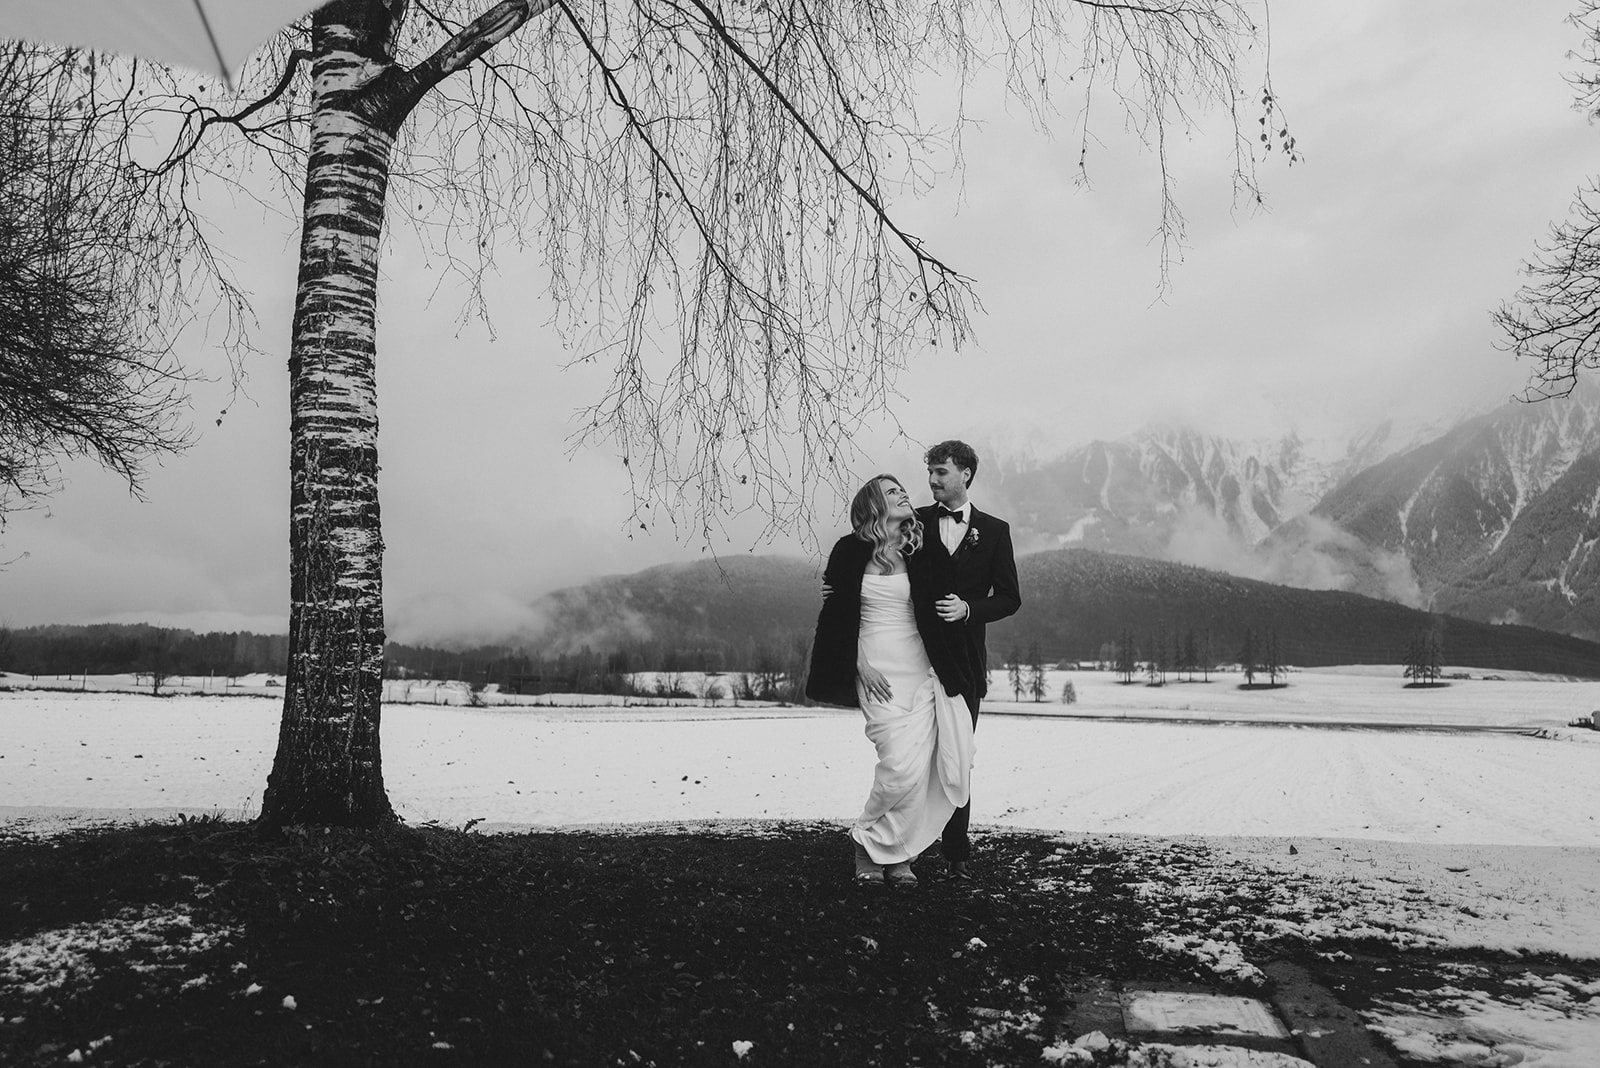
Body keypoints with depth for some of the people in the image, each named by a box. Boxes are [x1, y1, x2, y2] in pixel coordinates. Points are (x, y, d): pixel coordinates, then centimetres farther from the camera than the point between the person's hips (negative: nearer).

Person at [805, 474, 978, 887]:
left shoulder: (921, 553, 8)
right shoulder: (851, 552, 2)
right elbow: (837, 615, 2)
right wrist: (861, 665, -3)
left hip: (921, 669, 3)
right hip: (877, 672, -3)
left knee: (920, 768, -5)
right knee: (902, 766, -14)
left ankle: (898, 853, 12)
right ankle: (870, 843, 9)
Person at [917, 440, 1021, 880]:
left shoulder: (994, 530, 7)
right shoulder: (914, 522, 6)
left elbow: (1009, 597, 5)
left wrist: (968, 608, -11)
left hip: (964, 657, 0)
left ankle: (957, 850, 13)